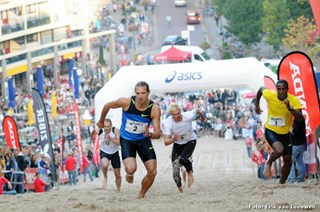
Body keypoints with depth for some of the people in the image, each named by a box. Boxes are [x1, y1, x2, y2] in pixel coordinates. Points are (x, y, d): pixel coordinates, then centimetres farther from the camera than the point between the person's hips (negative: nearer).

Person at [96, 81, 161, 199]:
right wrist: (101, 121, 13)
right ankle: (129, 174, 15)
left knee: (152, 172, -6)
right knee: (131, 169, -25)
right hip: (126, 140, -2)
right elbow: (107, 106, -2)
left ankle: (141, 195, 20)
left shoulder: (154, 109, -19)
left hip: (143, 140, 2)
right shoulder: (126, 102, -22)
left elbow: (158, 133, -20)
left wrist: (150, 134, -43)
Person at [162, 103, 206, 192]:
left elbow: (197, 111, -3)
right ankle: (180, 188, 20)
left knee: (182, 159, -31)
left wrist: (202, 117, 20)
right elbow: (166, 142, -30)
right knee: (175, 170, -5)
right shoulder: (168, 123, -28)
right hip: (177, 144, 2)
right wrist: (173, 139, -52)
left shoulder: (188, 116, -29)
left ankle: (190, 173, 0)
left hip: (190, 141, -2)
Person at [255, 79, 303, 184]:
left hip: (285, 133, 2)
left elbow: (300, 118, -29)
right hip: (270, 130, -2)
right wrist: (257, 106, 13)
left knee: (288, 161, 7)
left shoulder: (294, 100, -19)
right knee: (279, 150, -30)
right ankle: (268, 163, 2)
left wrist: (290, 108, -44)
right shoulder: (269, 95, -18)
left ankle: (282, 183, 29)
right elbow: (261, 89, 5)